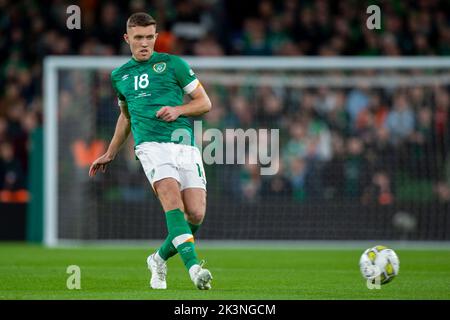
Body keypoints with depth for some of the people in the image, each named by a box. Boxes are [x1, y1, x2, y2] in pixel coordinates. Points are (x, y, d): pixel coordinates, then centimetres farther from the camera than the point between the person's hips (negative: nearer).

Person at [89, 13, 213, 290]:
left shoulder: (173, 64, 9)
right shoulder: (120, 75, 19)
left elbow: (205, 102, 10)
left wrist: (178, 110, -8)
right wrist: (110, 155, 38)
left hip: (185, 145, 0)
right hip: (151, 145, 0)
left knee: (196, 214, -11)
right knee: (172, 198, -26)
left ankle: (160, 259, 16)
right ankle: (194, 266, -39)